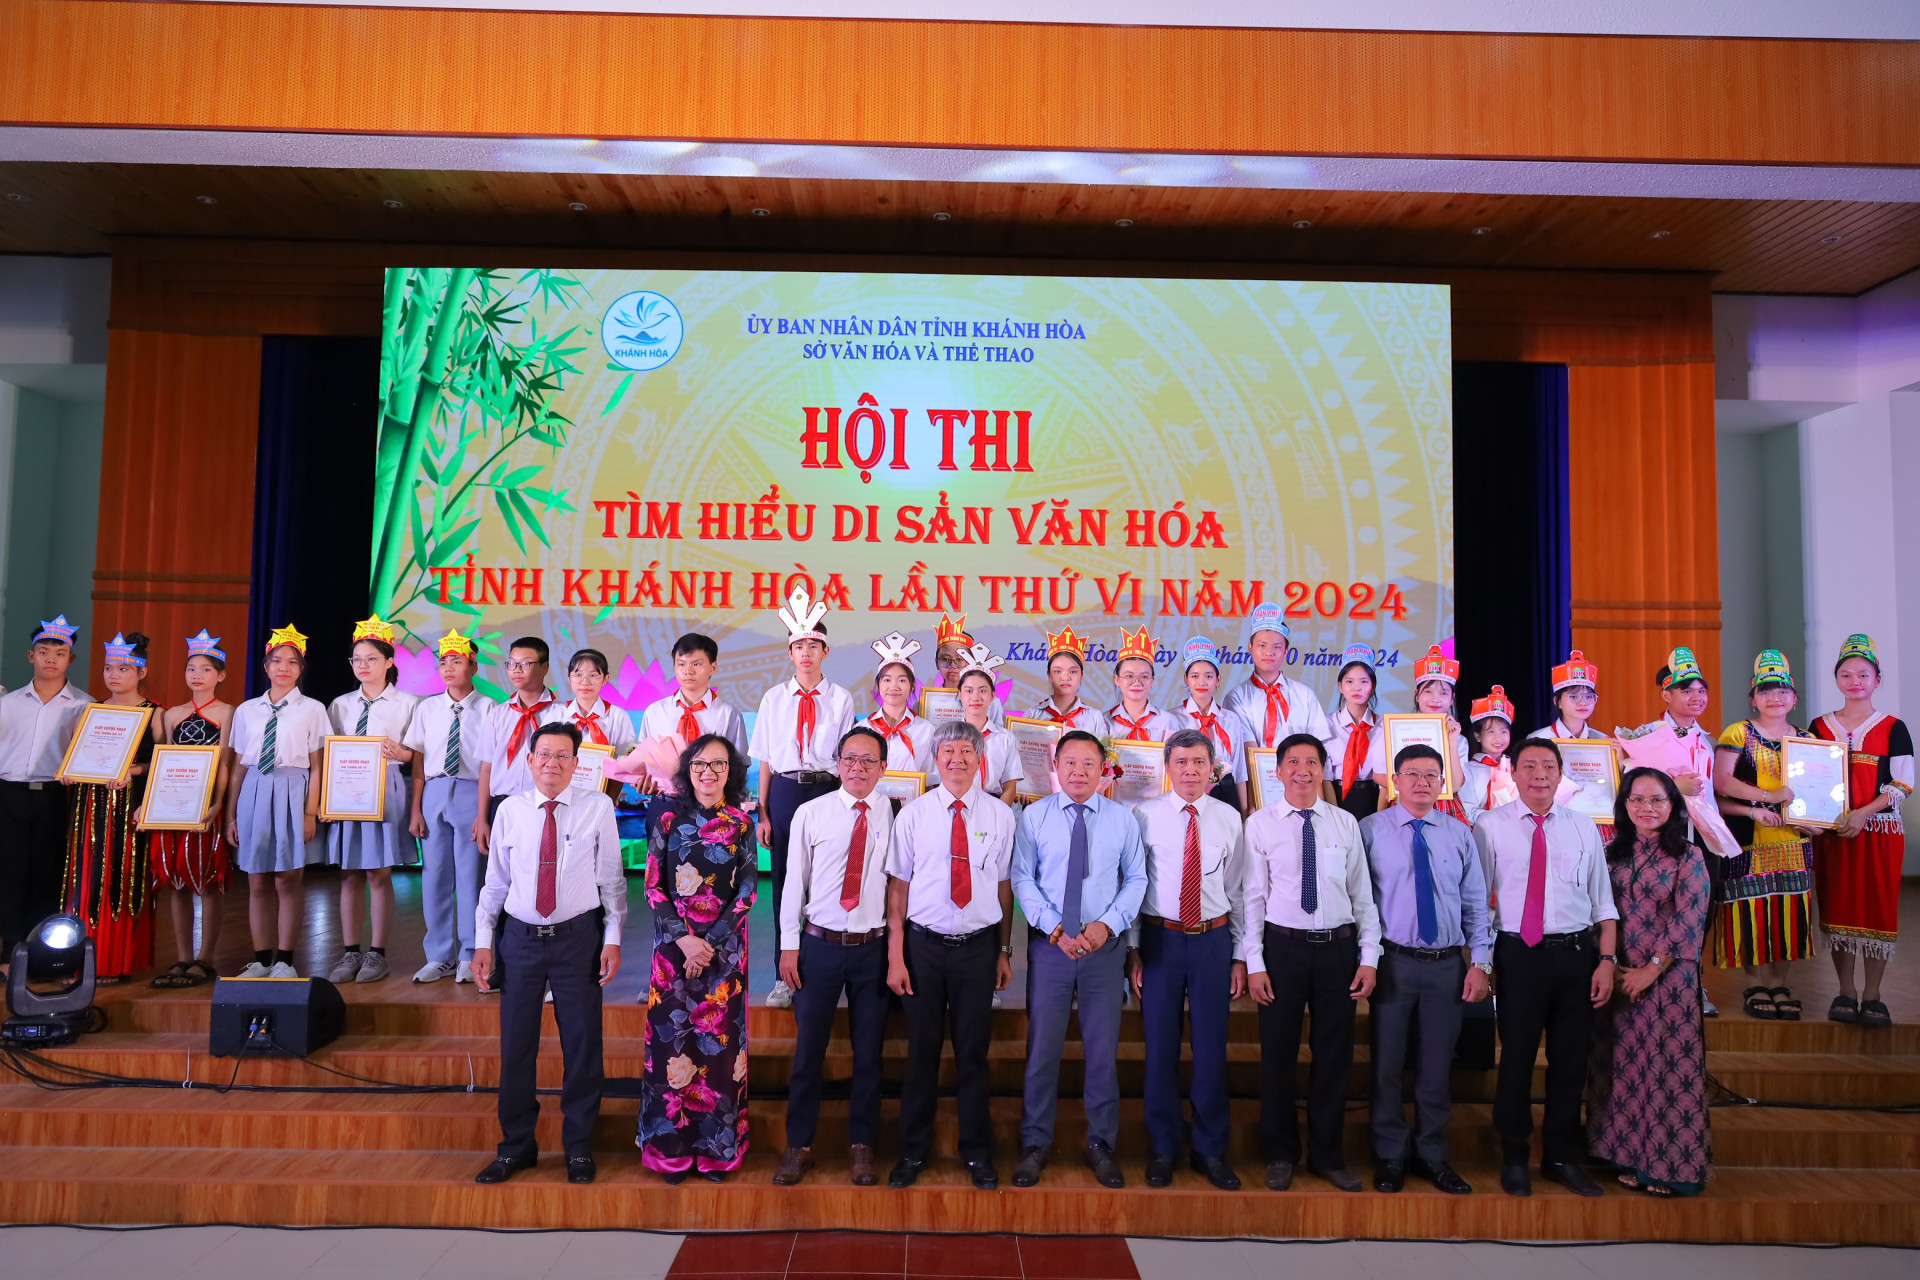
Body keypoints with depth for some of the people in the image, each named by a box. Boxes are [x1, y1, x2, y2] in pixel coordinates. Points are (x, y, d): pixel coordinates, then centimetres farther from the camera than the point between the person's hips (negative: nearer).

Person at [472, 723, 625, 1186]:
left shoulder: (598, 808, -3)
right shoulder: (510, 810, 3)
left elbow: (611, 878, 0)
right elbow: (495, 881, 8)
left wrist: (612, 939, -5)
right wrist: (483, 943, 3)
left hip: (578, 937, -2)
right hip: (520, 937, 2)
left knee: (581, 1045, 5)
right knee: (515, 1045, 9)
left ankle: (579, 1148, 22)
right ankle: (516, 1146, 27)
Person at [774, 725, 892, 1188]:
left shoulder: (894, 816, 0)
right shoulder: (810, 814, 0)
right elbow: (795, 881, 2)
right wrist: (789, 945, -1)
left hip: (873, 948, 0)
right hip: (820, 945, 0)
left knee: (869, 1052, 10)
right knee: (808, 1049, 7)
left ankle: (861, 1145, 26)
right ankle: (799, 1145, 24)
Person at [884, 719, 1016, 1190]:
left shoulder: (1000, 815, -1)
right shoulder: (912, 815, -3)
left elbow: (1004, 886, 4)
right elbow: (898, 887, -1)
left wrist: (1005, 951, 7)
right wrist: (895, 956, -3)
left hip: (979, 947, 1)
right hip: (924, 945, 0)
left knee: (974, 1054, 11)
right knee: (921, 1052, 10)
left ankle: (977, 1153, 29)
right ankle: (912, 1152, 28)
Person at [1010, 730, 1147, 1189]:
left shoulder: (1122, 818, 4)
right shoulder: (1034, 816, 2)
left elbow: (1136, 879, 3)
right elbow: (1022, 878, -2)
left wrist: (1107, 924, -11)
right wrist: (1055, 928, -13)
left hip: (1105, 946, 1)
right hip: (1049, 945, -1)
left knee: (1103, 1049, 8)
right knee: (1042, 1048, 5)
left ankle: (1101, 1144, 23)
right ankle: (1035, 1143, 20)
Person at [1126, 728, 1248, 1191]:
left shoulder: (1229, 819, 4)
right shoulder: (1145, 817, -1)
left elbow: (1239, 889, 7)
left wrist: (1240, 955, 6)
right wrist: (1132, 948, -1)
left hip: (1214, 940, 1)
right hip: (1160, 939, -1)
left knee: (1212, 1046, 7)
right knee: (1160, 1046, 5)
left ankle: (1211, 1150, 23)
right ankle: (1162, 1148, 22)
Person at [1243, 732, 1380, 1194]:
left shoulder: (1346, 823, 5)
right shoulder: (1260, 824, -2)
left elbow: (1363, 894, 6)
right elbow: (1253, 896, -3)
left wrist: (1369, 957, 0)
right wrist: (1254, 962, -7)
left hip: (1339, 948, 2)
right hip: (1283, 948, -2)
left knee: (1335, 1055, 10)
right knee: (1278, 1054, 6)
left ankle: (1327, 1155, 27)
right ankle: (1281, 1154, 25)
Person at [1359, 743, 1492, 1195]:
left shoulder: (1460, 835, 8)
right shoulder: (1369, 830, -2)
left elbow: (1476, 903, 8)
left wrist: (1480, 962, 1)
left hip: (1447, 964, 3)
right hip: (1393, 961, -2)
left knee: (1437, 1065, 11)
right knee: (1388, 1063, 5)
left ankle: (1431, 1154, 27)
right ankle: (1391, 1155, 21)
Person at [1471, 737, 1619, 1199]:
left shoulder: (1583, 829, 8)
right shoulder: (1490, 827, -1)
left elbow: (1603, 901, 9)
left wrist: (1607, 960, 0)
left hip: (1575, 954, 3)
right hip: (1518, 955, -3)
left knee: (1571, 1058, 11)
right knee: (1517, 1057, 4)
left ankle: (1562, 1157, 27)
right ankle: (1515, 1158, 20)